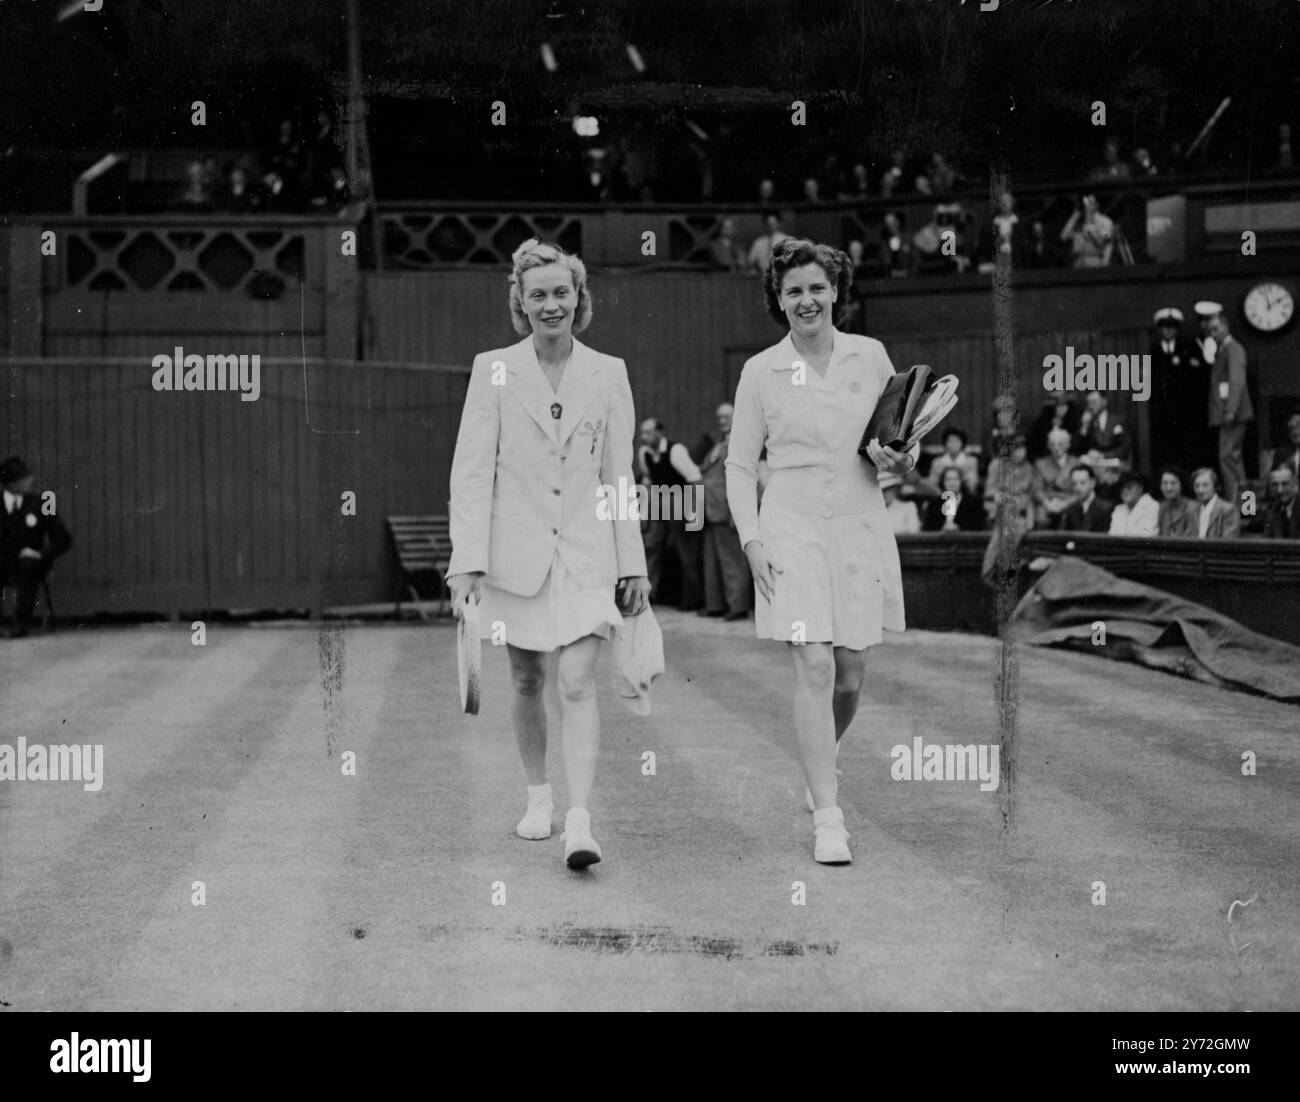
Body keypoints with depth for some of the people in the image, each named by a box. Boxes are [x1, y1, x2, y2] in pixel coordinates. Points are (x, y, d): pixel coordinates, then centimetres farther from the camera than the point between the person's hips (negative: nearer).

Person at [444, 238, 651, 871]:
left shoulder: (608, 373, 3)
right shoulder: (493, 371, -2)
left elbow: (619, 476, 7)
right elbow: (471, 472, -4)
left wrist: (633, 564, 7)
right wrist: (467, 560, -12)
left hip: (585, 556, 0)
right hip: (516, 554, 0)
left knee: (578, 684, -11)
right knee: (527, 682, 12)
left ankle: (579, 820, -15)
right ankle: (538, 795, 31)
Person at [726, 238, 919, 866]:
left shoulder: (870, 356, 6)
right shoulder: (761, 371, 2)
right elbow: (739, 466, 6)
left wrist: (901, 461, -6)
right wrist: (752, 539, -4)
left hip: (861, 529, 2)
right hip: (793, 529, -2)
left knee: (849, 677, 8)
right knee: (814, 669, -12)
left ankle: (817, 767, 39)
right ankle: (827, 819, -7)